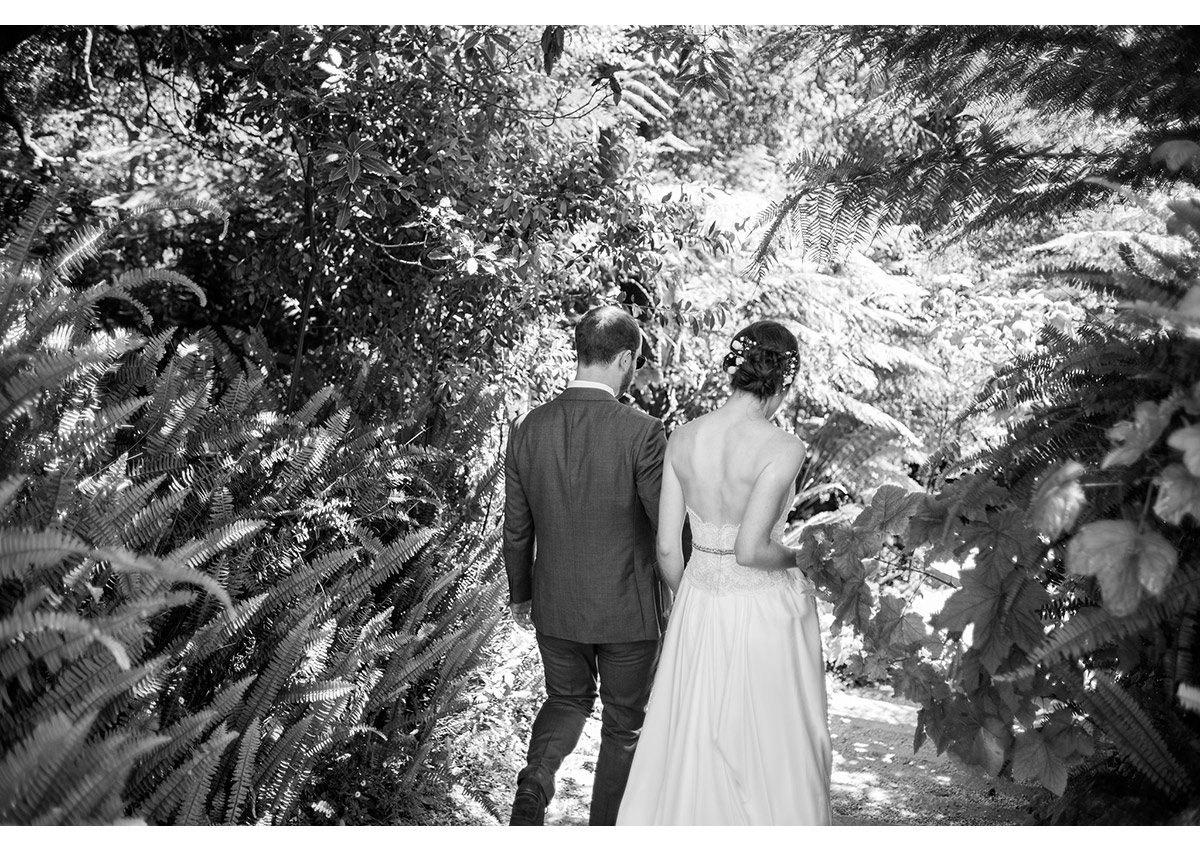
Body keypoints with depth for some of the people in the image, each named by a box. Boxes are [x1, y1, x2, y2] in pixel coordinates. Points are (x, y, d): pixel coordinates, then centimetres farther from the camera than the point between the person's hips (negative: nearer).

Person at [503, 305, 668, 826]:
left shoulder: (526, 430, -7)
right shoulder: (642, 434, -20)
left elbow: (516, 530, 2)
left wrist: (519, 593, 17)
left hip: (555, 607, 4)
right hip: (627, 609, -3)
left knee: (567, 700, 26)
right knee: (623, 724, 16)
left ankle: (535, 781, 4)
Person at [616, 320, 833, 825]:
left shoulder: (682, 439, -4)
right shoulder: (783, 449, -19)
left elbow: (666, 548, -1)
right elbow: (751, 549, -25)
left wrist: (690, 604, 15)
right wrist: (794, 557, -4)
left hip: (698, 608, 5)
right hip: (765, 612, -4)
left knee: (690, 744, 17)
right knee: (773, 747, 15)